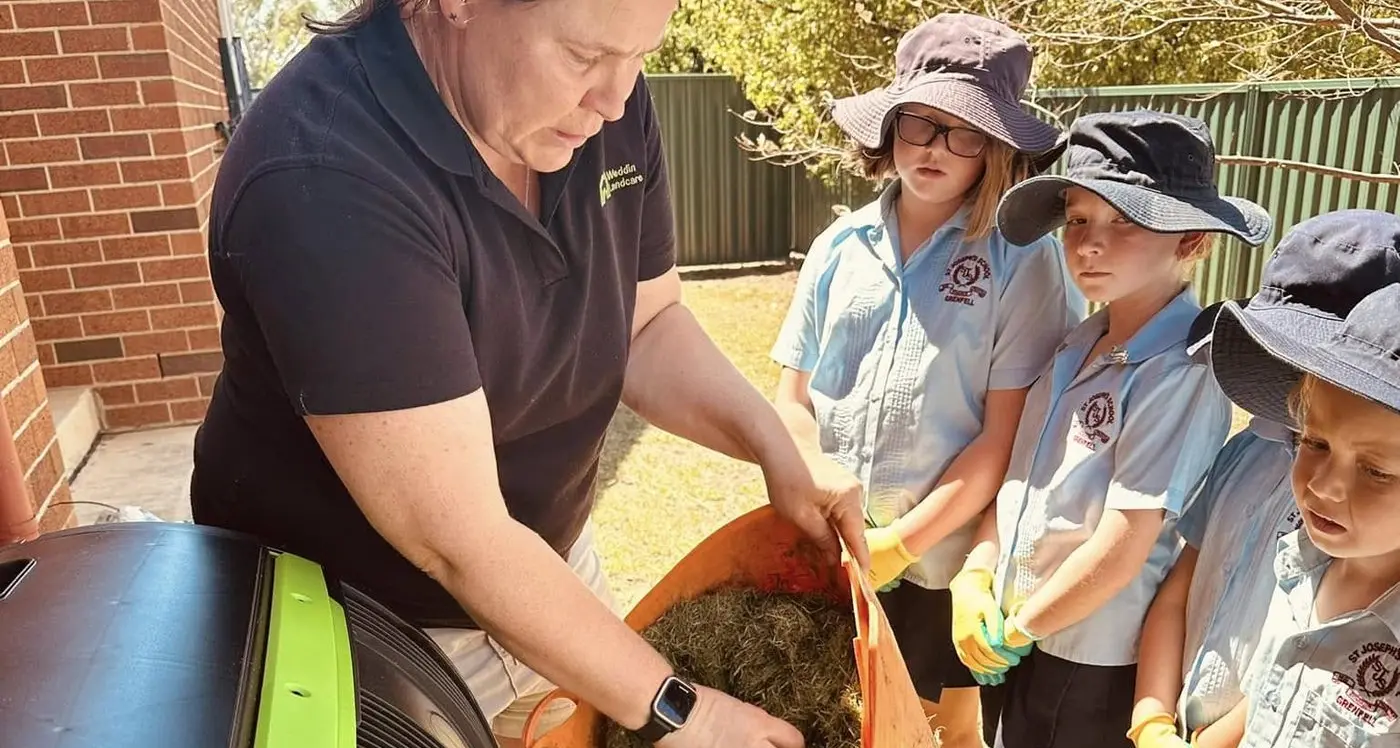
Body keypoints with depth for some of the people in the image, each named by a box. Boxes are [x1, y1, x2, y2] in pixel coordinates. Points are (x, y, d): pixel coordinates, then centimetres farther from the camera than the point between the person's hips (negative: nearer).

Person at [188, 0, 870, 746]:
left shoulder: (607, 106, -11)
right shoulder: (323, 181, -32)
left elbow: (646, 325, -1)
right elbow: (458, 542, -30)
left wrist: (772, 440, -17)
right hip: (357, 629, -5)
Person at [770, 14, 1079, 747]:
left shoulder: (1022, 258, -9)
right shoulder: (841, 245, 0)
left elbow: (1004, 438, -12)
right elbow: (793, 399, 2)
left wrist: (900, 542, -15)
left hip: (945, 560, -3)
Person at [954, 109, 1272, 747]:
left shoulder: (1181, 371, -22)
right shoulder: (1080, 345, 1)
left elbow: (1123, 548, -23)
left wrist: (1016, 629, -12)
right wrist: (976, 576, -5)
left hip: (1096, 666, -6)